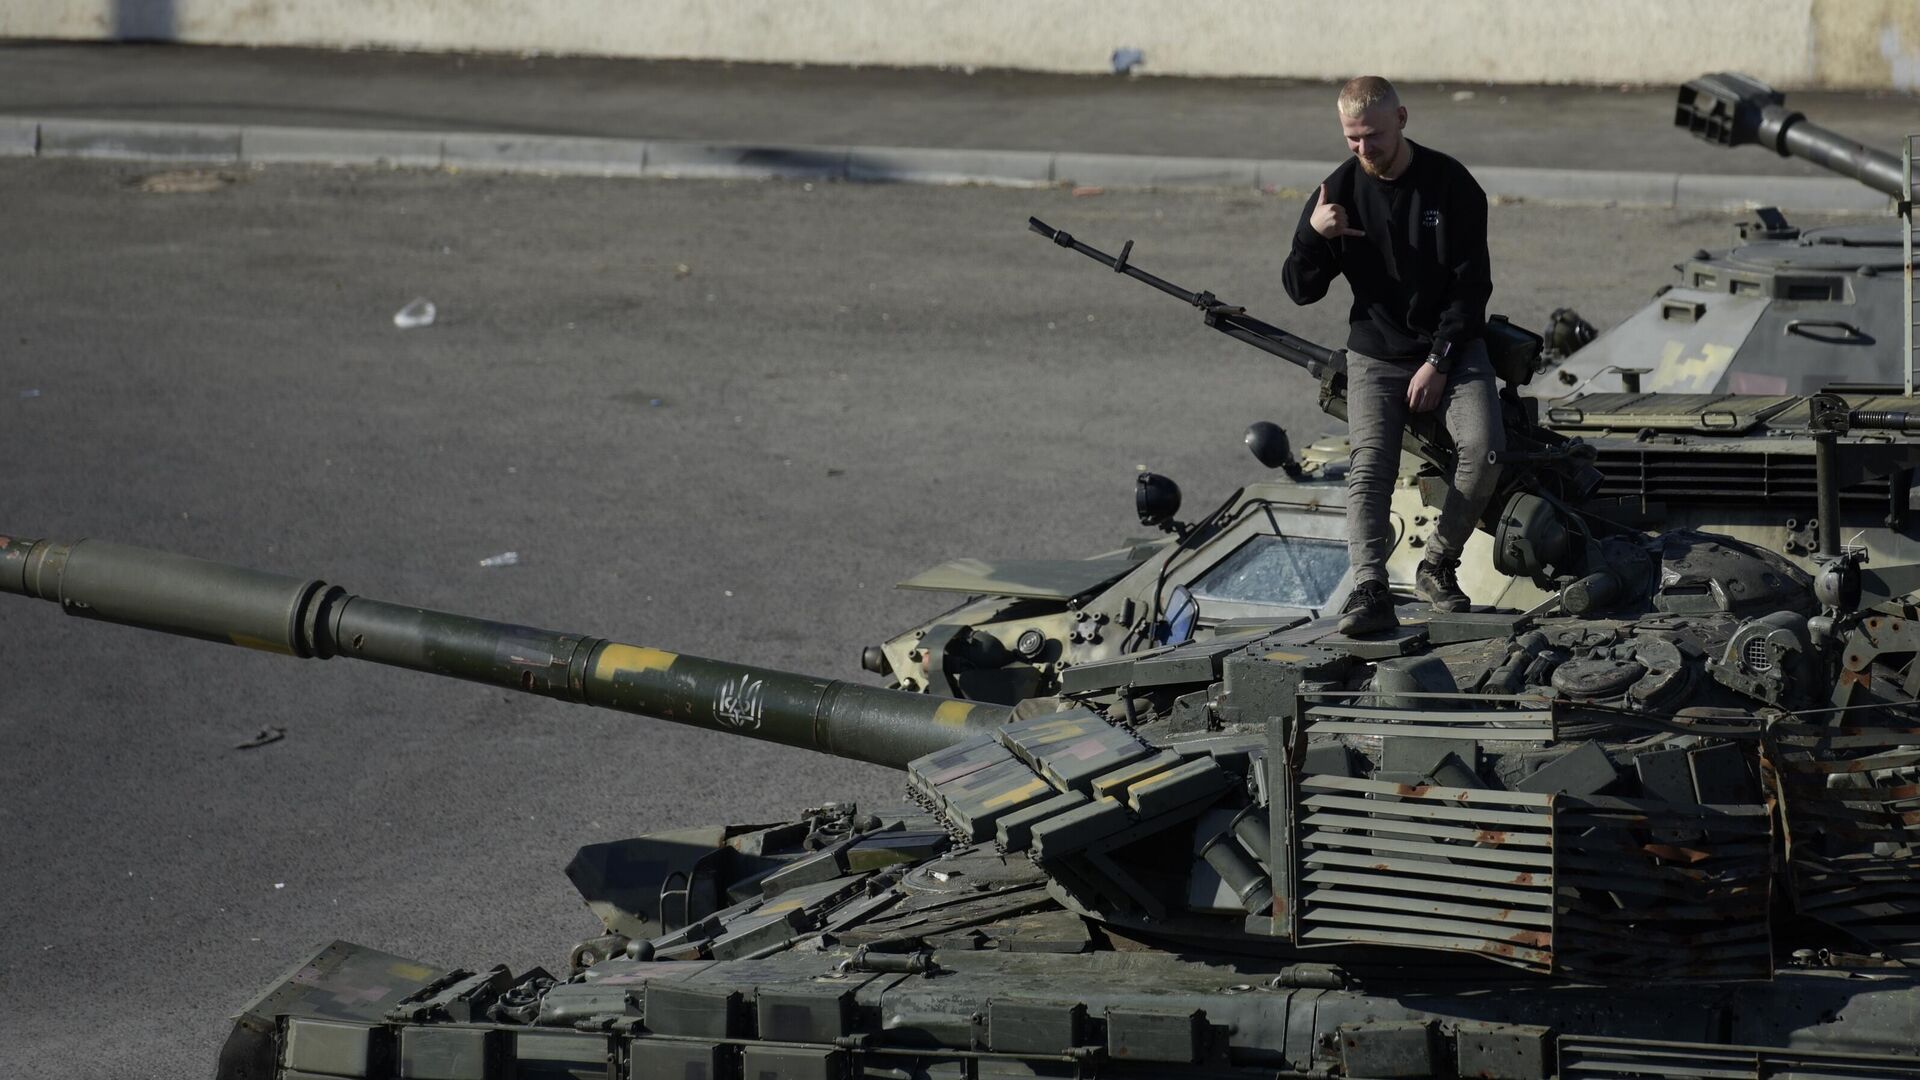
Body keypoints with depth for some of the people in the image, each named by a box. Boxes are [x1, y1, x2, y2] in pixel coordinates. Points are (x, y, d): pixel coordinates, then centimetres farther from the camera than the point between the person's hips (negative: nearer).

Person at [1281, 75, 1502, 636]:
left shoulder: (1451, 184, -5)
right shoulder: (1338, 190, 0)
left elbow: (1472, 284, -5)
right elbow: (1301, 291, 2)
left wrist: (1439, 362, -13)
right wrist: (1314, 235, -18)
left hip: (1451, 347, -1)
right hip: (1376, 355, 1)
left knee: (1484, 447, -25)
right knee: (1369, 464, -23)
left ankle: (1439, 565, -8)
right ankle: (1370, 590, -37)